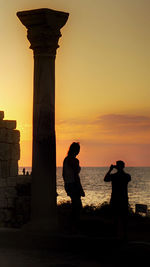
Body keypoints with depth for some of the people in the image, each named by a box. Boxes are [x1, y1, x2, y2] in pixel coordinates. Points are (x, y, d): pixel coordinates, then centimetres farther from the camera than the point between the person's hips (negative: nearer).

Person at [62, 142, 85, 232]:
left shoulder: (66, 159, 10)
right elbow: (76, 176, -19)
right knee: (77, 206, 0)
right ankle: (75, 227, 2)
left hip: (68, 185, 9)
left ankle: (74, 226, 21)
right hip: (74, 185, -9)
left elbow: (64, 174, 16)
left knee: (77, 205, 18)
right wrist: (81, 189, -15)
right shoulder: (74, 160, -17)